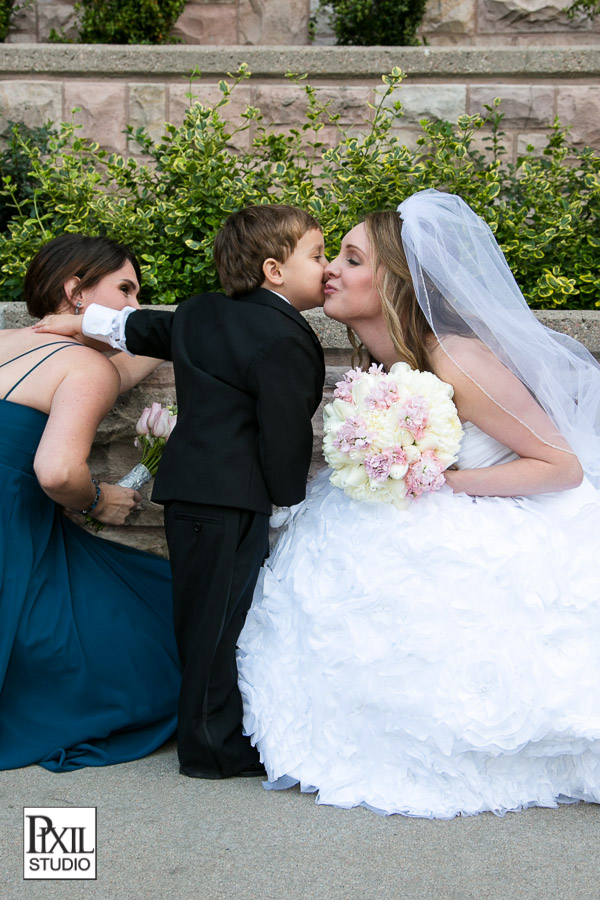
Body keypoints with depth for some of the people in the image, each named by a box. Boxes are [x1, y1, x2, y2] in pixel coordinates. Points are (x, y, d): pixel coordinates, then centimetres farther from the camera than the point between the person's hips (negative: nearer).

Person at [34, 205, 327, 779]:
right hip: (233, 498, -9)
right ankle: (218, 746, 8)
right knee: (225, 616, -2)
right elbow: (286, 436, -17)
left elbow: (137, 329, 26)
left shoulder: (198, 313, 12)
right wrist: (292, 505, -6)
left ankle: (204, 728, 30)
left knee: (202, 613, 17)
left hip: (189, 488, 10)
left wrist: (82, 322, 42)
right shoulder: (286, 340, -15)